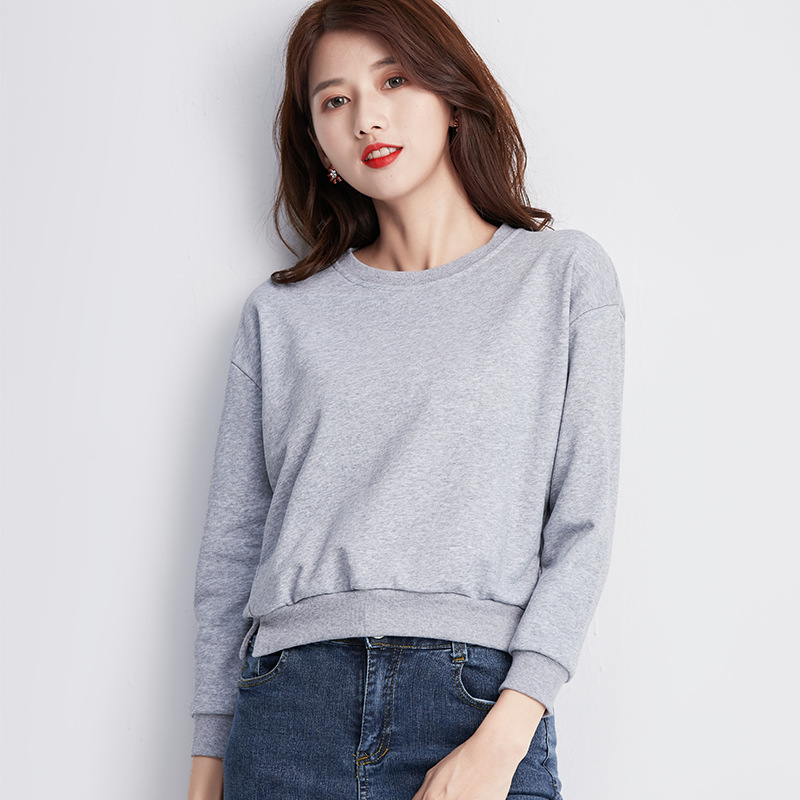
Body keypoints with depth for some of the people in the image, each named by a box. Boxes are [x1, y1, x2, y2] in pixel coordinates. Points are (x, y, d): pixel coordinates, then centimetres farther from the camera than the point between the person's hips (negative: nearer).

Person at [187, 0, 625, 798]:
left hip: (479, 696, -1)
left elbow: (582, 525, -1)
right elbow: (232, 544, 11)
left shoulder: (565, 274, 5)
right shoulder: (281, 312, 11)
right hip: (290, 698, 2)